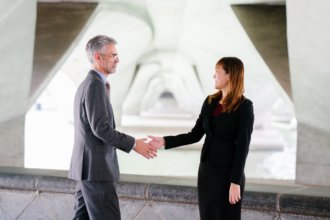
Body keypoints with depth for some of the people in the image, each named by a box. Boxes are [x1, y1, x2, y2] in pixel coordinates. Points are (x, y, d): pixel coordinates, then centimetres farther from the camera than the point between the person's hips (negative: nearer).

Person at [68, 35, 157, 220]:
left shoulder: (87, 84, 17)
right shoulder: (95, 85, -15)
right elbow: (101, 128, -21)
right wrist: (133, 144, -14)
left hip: (87, 166, 10)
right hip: (96, 168, -10)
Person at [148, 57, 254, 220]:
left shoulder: (244, 106, -12)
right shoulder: (210, 102, 7)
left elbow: (242, 147, -15)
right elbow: (195, 135, 10)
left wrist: (235, 182, -18)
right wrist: (165, 141, 0)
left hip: (228, 173, -6)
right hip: (206, 170, 6)